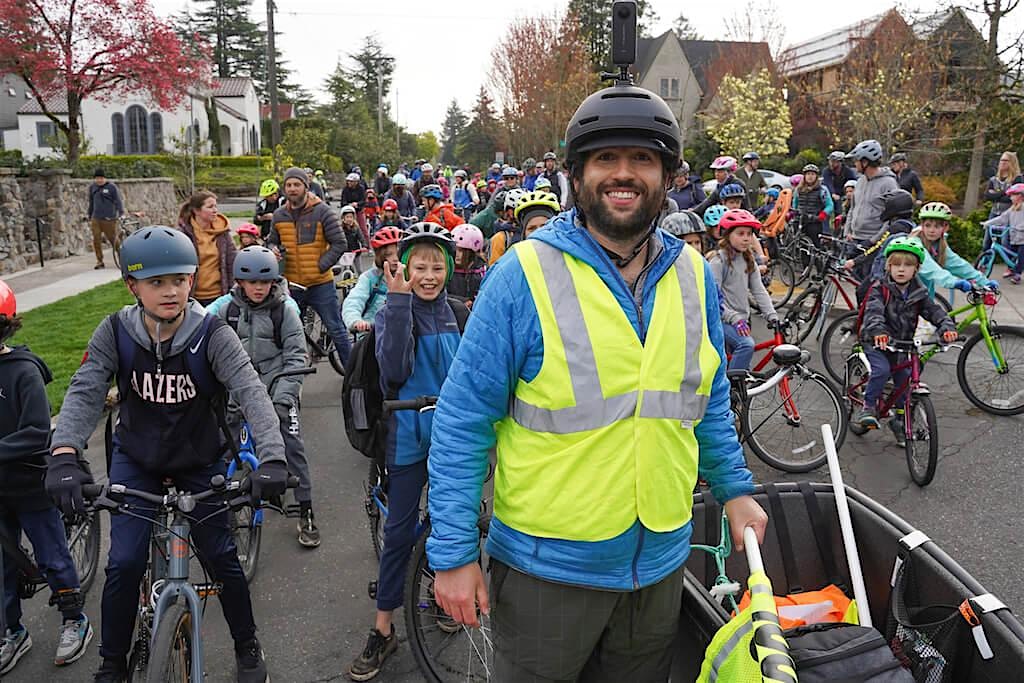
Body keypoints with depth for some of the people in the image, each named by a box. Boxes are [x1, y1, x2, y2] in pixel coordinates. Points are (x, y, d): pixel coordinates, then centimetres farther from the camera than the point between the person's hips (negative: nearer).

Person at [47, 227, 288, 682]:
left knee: (220, 556, 3)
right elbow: (84, 391, -25)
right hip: (136, 460, 1)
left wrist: (272, 458, -48)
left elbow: (251, 391, -33)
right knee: (124, 562, -5)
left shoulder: (211, 334, -22)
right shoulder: (115, 333, -15)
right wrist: (64, 455, -43)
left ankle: (247, 646, 27)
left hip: (201, 460, -1)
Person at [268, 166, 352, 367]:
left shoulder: (322, 211, -6)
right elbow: (272, 242, 21)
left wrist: (320, 266, -15)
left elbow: (340, 243, -8)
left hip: (320, 284, -4)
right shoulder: (279, 215, 8)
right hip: (290, 285, 4)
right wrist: (273, 250, -3)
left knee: (336, 329, 5)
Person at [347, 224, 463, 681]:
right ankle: (382, 630, 12)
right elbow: (393, 371, -24)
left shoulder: (457, 314, 3)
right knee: (400, 531, 1)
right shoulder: (393, 313, -7)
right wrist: (398, 302, -27)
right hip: (410, 436, -3)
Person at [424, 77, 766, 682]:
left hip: (661, 562, 5)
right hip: (547, 567, -4)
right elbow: (463, 420, -13)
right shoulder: (526, 273, -15)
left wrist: (735, 489, 12)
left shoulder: (693, 274, 1)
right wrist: (453, 552, -13)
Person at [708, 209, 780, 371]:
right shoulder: (719, 259, -12)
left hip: (741, 319, 8)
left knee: (744, 370, 10)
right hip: (722, 319, -8)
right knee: (747, 344, -31)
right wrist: (734, 318, -25)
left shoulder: (748, 260, 10)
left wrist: (772, 315, -8)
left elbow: (759, 290, 5)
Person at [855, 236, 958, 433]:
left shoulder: (918, 293, 1)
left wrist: (947, 327, -33)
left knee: (905, 379, 4)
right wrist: (878, 331, -50)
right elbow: (874, 311, -30)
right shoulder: (879, 289, -13)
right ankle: (868, 406, -7)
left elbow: (934, 311, -10)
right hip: (877, 343, -4)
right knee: (882, 370, -28)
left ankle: (899, 420, 24)